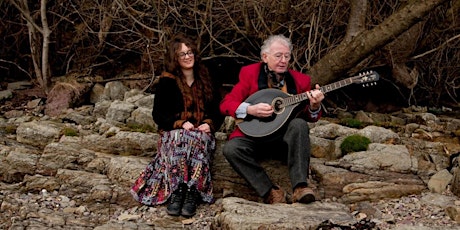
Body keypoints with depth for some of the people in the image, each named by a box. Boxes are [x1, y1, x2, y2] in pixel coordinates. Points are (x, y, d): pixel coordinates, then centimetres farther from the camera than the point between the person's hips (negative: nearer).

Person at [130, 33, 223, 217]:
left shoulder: (206, 80, 17)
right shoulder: (167, 82, 9)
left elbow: (218, 111, 17)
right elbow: (158, 114, 3)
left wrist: (210, 124, -7)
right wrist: (181, 123, -15)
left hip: (201, 132, 2)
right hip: (173, 132, -1)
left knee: (198, 140, -36)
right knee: (179, 139, -39)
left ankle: (192, 193, -46)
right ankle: (176, 191, -46)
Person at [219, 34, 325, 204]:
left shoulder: (301, 80, 5)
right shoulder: (249, 73, 1)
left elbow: (311, 117, 5)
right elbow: (225, 104, -3)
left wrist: (314, 106, -19)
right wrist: (250, 109, -22)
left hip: (286, 136, 1)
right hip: (254, 135, -1)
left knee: (299, 124, -31)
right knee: (231, 148, -30)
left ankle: (300, 187, -34)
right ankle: (270, 192, -24)